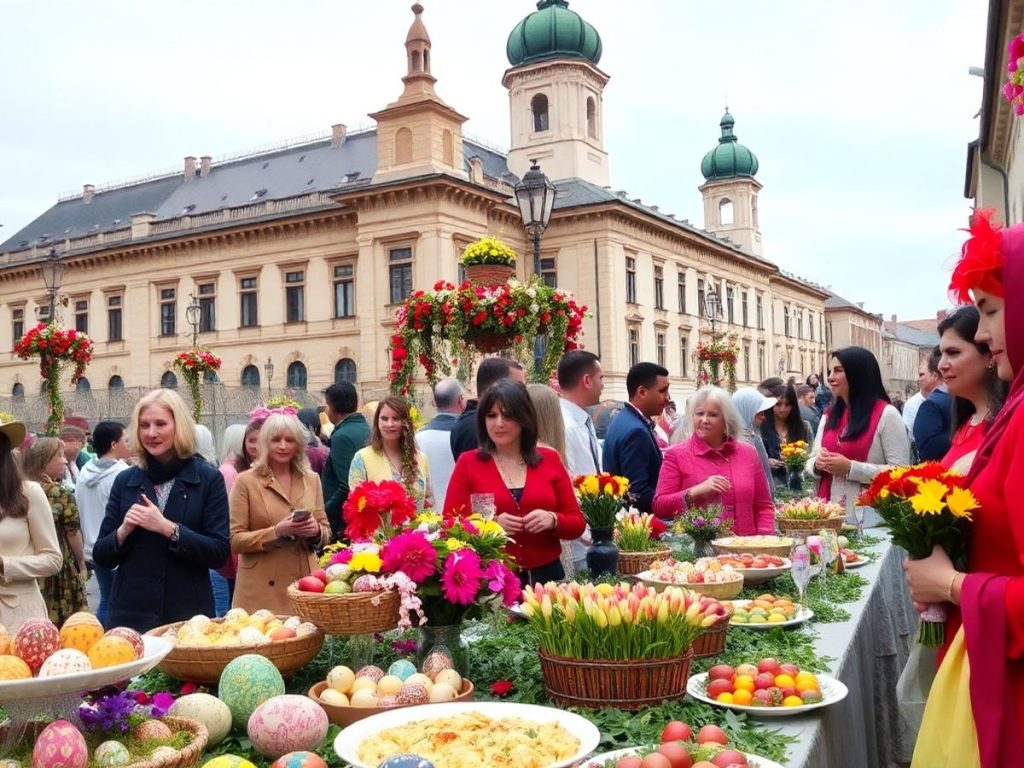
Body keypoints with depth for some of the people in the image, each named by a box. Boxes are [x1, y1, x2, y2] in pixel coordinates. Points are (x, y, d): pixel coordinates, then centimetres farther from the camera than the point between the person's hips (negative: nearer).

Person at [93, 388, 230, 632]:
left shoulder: (209, 479, -3)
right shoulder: (125, 481, 5)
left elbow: (219, 553, -9)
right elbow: (100, 556, 7)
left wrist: (168, 528, -19)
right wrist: (123, 531, -13)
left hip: (188, 613, -2)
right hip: (131, 612, 2)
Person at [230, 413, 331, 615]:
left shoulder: (311, 479, 10)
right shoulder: (246, 481, -1)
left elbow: (326, 532, 15)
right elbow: (235, 541, -5)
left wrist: (315, 531, -8)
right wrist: (276, 532, -17)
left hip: (305, 585, 3)